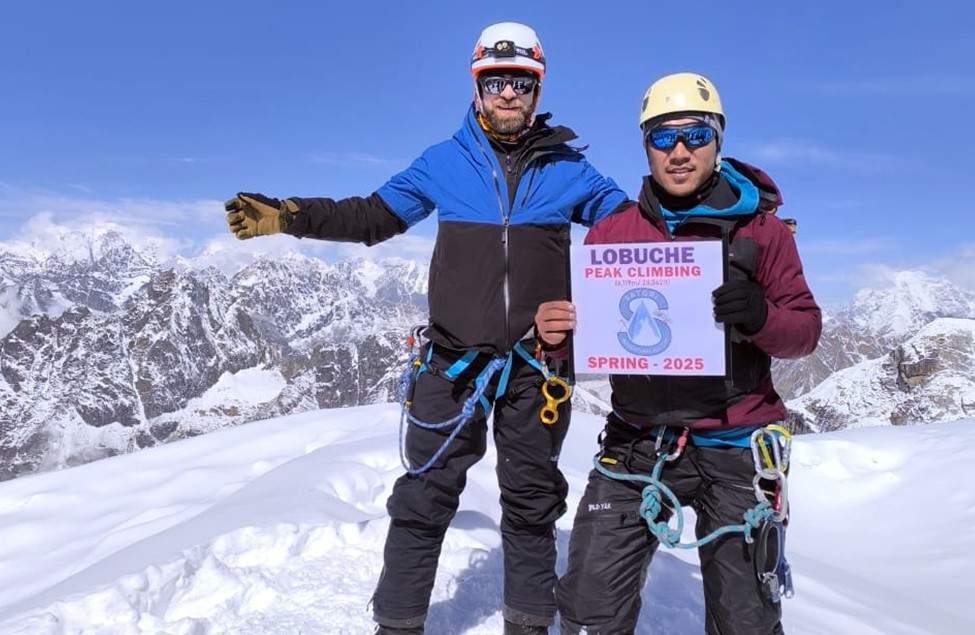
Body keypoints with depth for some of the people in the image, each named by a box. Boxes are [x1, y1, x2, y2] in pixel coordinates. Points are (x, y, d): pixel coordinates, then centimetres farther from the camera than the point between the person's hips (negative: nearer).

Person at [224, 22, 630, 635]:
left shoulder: (569, 168, 5)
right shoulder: (443, 163, 5)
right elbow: (373, 215, 10)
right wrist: (284, 215, 3)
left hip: (537, 364, 1)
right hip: (454, 361, 0)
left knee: (532, 503, 14)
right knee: (424, 499, 6)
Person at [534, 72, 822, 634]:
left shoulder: (762, 229, 1)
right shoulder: (613, 231, 4)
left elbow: (806, 330, 1)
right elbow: (587, 330, 4)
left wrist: (760, 317, -22)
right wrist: (555, 332, -19)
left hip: (734, 448, 0)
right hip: (637, 444, 1)